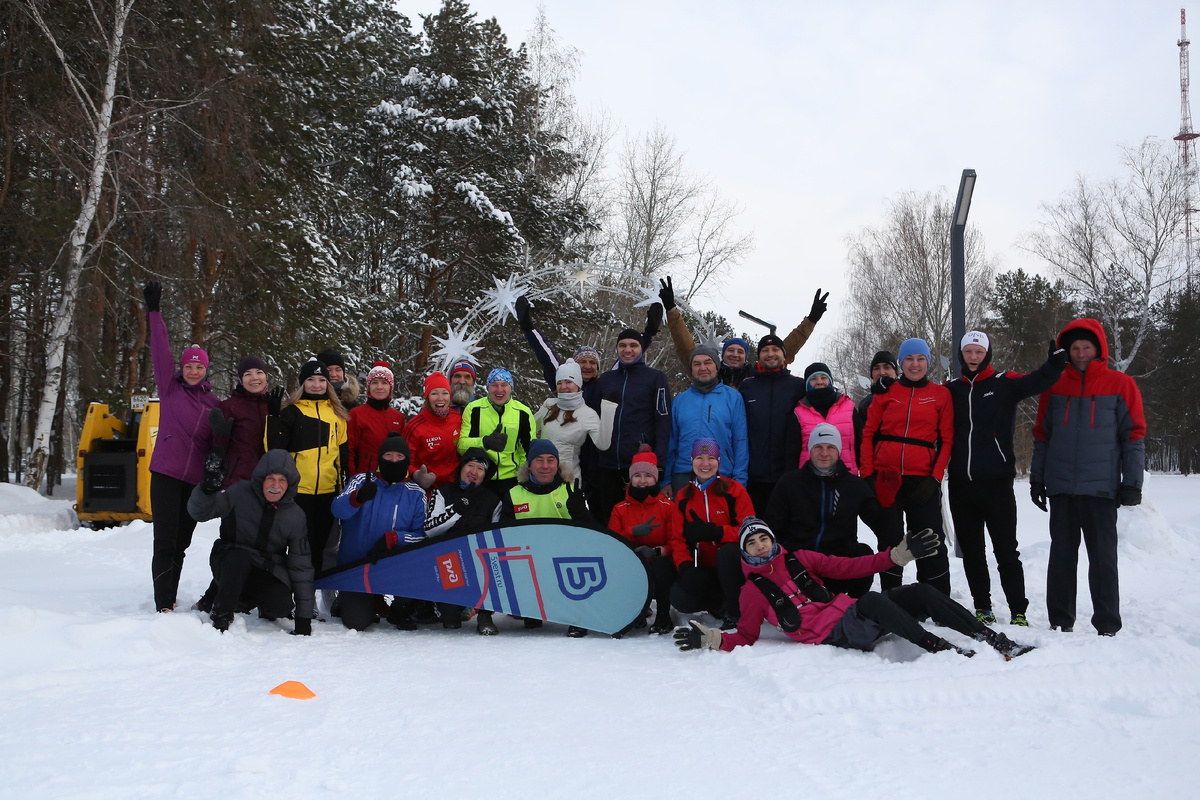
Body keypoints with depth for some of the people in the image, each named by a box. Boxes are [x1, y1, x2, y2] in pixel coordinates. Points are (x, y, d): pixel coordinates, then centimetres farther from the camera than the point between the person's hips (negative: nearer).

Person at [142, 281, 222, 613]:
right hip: (166, 474, -3)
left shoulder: (214, 402, 9)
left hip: (197, 480, 3)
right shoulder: (170, 388, 2)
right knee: (165, 542, -6)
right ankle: (163, 606, -3)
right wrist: (154, 313, -10)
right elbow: (161, 352, -5)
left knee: (181, 542, 10)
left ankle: (170, 599, 21)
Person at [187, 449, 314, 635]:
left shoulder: (295, 516, -5)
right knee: (241, 556, -36)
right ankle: (220, 615, -16)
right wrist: (206, 490, -32)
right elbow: (199, 513, -8)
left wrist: (304, 616, -6)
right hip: (229, 563, -2)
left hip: (267, 573, 2)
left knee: (282, 605, -26)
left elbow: (301, 566, -3)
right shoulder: (241, 493, -9)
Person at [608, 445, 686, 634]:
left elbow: (677, 541, -4)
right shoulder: (620, 509, 11)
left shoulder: (668, 506, 6)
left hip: (660, 564, -1)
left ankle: (663, 616, -13)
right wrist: (633, 532, -18)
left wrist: (657, 551, -25)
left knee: (660, 567, -36)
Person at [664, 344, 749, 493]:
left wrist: (739, 480, -7)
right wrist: (665, 480, 5)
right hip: (682, 477, 2)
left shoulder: (733, 398, 4)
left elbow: (741, 441, 1)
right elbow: (671, 442, 11)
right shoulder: (680, 400, 11)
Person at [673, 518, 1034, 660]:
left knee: (920, 592, -10)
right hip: (830, 634, -5)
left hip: (849, 615, 6)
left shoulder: (799, 559, 20)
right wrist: (707, 638, -9)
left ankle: (995, 640, -10)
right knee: (870, 600, -35)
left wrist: (898, 554, 11)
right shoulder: (752, 591, 10)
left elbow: (848, 567, 18)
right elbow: (745, 637, 9)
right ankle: (939, 648, -38)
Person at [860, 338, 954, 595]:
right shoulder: (887, 392, 8)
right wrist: (867, 474, -3)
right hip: (886, 477, 1)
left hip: (922, 479, -1)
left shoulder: (941, 394, 7)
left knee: (932, 544, 0)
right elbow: (868, 433, 6)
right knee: (890, 542, 9)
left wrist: (935, 478, -6)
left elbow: (946, 440, 4)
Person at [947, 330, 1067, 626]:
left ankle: (1018, 612, 5)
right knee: (971, 552, 11)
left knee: (1006, 550, -1)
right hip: (961, 485, 4)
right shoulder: (951, 389, 11)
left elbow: (1036, 382, -18)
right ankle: (983, 609, 22)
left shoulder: (1005, 384, 0)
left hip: (996, 483, -4)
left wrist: (1054, 365, -36)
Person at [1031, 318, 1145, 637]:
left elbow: (1134, 435, 0)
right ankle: (1060, 621, 18)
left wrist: (1132, 483, -5)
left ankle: (1107, 625, 9)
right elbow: (1042, 436, 12)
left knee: (1103, 559, 1)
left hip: (1101, 488, -3)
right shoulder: (1054, 387, 9)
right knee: (1061, 556, 9)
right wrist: (1037, 478, 9)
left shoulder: (1120, 385, 1)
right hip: (1062, 489, 3)